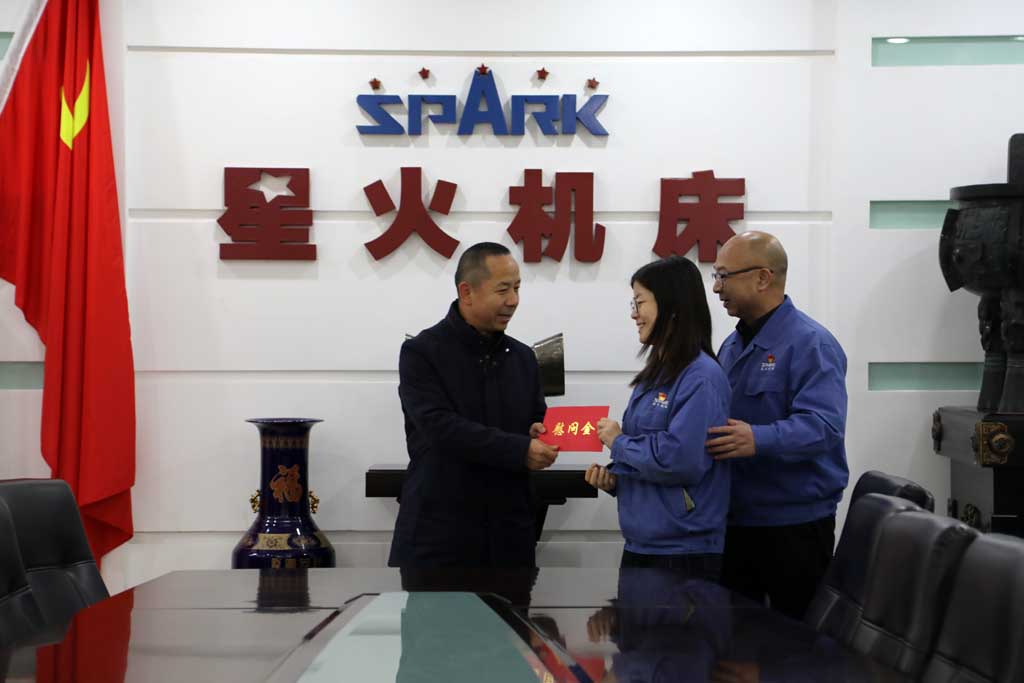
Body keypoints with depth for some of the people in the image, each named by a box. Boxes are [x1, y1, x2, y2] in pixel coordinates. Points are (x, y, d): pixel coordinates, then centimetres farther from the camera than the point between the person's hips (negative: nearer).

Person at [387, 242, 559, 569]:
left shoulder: (522, 357, 13)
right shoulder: (421, 353, -5)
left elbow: (538, 422, 19)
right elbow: (441, 428, -17)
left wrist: (541, 436, -6)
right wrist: (519, 450, -21)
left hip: (508, 533, 5)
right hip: (437, 533, -5)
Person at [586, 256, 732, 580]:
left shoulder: (702, 377, -14)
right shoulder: (654, 375, 13)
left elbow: (681, 458, -25)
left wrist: (618, 442, -11)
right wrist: (614, 478, 2)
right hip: (640, 543, 9)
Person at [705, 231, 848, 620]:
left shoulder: (811, 344, -14)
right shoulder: (732, 346, 14)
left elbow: (822, 425, -27)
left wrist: (759, 440, -40)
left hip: (794, 525, -8)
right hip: (735, 520, 8)